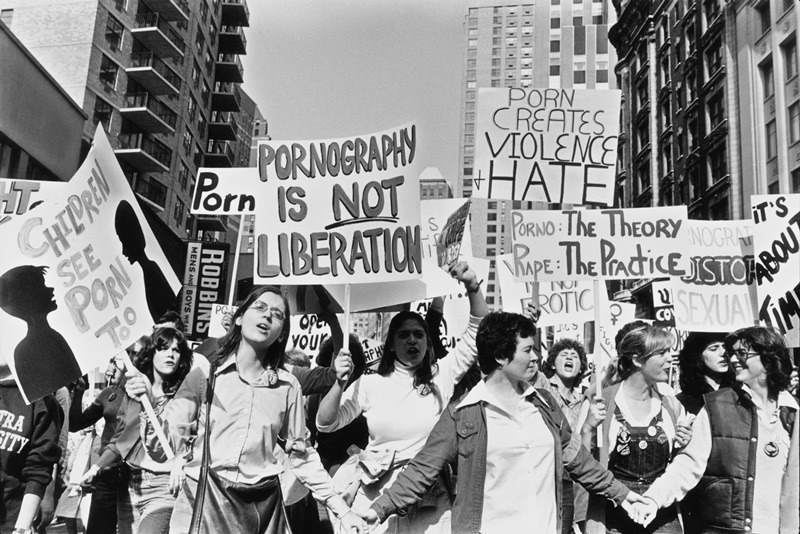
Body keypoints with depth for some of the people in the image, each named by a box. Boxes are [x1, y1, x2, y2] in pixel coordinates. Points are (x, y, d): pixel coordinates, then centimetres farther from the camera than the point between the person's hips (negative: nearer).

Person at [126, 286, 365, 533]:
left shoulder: (288, 386, 3)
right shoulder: (205, 373, -2)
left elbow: (301, 454, 10)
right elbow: (168, 445, -1)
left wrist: (341, 509, 6)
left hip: (262, 506, 2)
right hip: (204, 499, -2)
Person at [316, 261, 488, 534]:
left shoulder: (442, 375, 3)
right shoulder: (370, 384, 4)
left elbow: (478, 333, -4)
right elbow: (325, 424, 3)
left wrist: (472, 287, -20)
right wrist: (340, 382, -14)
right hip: (376, 493, 0)